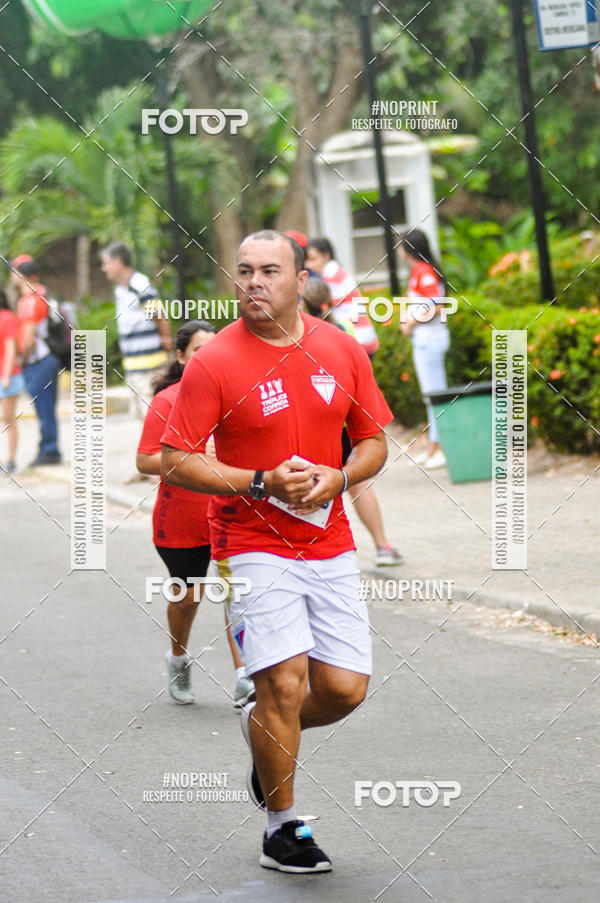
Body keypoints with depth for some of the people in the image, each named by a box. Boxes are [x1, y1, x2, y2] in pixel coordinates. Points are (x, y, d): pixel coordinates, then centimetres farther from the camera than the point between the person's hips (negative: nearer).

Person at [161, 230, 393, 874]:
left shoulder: (342, 350, 3)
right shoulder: (213, 363, -9)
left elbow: (373, 441, 12)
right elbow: (174, 460, -8)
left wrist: (336, 478, -9)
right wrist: (262, 483, -18)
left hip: (330, 543, 4)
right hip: (254, 546, -4)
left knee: (345, 689, 0)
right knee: (283, 684, -12)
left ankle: (265, 733, 33)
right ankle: (281, 828, 7)